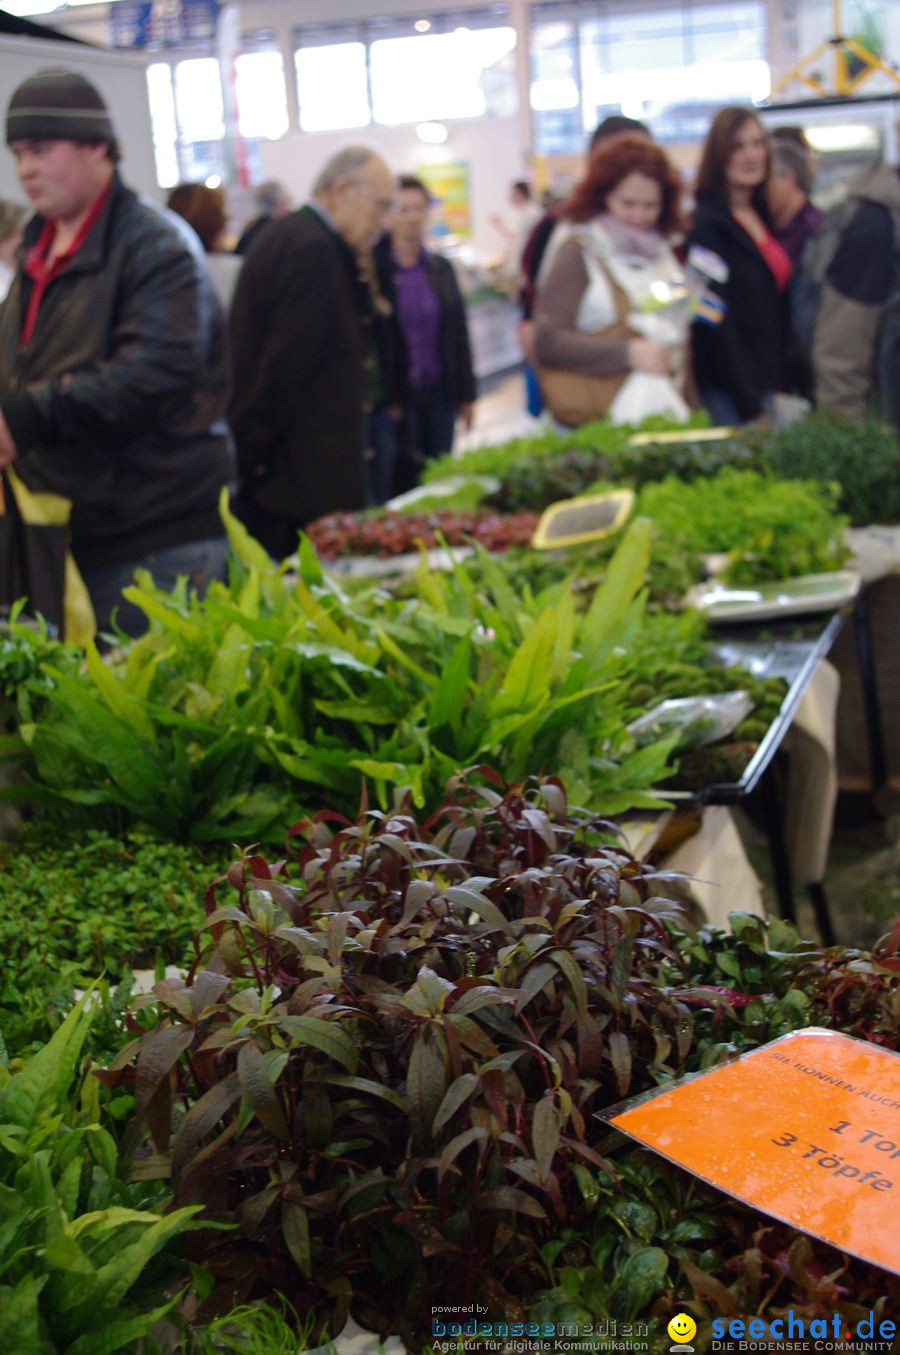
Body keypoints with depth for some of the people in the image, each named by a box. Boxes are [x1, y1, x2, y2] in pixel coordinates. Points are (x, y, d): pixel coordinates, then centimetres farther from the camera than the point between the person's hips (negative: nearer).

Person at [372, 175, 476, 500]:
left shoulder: (440, 268, 6)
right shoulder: (374, 269, -8)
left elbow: (459, 332, 10)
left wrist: (466, 394, 9)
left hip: (440, 394, 4)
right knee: (401, 488, 1)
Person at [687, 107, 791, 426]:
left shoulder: (761, 215, 12)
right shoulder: (707, 224, -13)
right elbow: (713, 323, -17)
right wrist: (750, 407, -17)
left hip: (765, 383, 8)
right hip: (729, 396, -8)